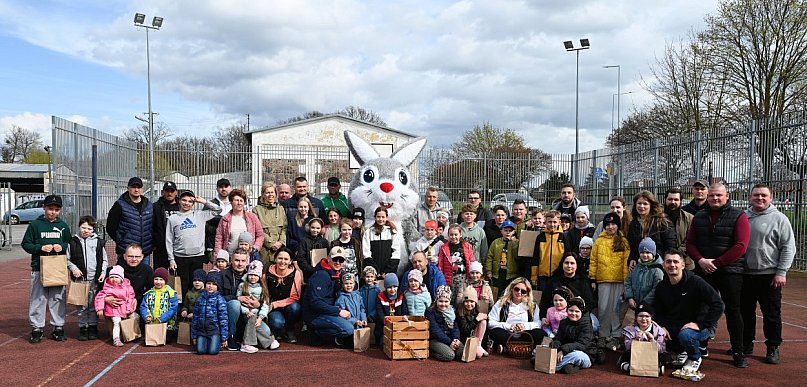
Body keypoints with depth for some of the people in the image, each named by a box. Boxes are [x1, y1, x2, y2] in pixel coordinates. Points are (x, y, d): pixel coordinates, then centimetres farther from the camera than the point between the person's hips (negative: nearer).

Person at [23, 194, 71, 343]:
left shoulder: (63, 226, 9)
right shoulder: (35, 224, 1)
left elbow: (70, 244, 15)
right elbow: (25, 244, 1)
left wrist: (62, 247, -6)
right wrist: (40, 248, -14)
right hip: (39, 268, -2)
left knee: (58, 299, 7)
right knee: (38, 299, 1)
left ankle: (58, 328, 15)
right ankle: (37, 328, 11)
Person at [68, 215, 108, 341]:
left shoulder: (98, 242, 7)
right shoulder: (73, 242, 4)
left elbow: (104, 260, 11)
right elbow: (67, 259, 8)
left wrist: (103, 273, 0)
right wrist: (73, 268, -9)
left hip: (95, 279, 1)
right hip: (80, 279, 0)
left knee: (94, 305, 4)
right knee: (81, 305, 3)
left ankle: (93, 327, 15)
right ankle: (82, 328, 13)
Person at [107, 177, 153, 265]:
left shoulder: (149, 206, 12)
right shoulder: (120, 205, -2)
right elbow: (110, 227, -1)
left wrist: (152, 244, 10)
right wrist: (121, 241, -2)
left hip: (146, 252, 5)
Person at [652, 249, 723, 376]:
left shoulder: (695, 282, -18)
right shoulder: (661, 287, 0)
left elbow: (718, 305, -21)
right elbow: (658, 312, 10)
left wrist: (700, 325, -25)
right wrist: (662, 326, -10)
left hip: (699, 327, -6)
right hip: (673, 326, 6)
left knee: (685, 335, -37)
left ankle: (695, 358, 0)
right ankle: (682, 352, 13)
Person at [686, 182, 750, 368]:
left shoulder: (738, 216, -2)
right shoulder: (699, 217, 10)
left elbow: (740, 246, -11)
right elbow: (690, 243, 8)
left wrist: (717, 262, -15)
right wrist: (701, 260, -10)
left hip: (730, 271, -4)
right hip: (703, 270, 4)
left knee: (732, 310, 0)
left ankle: (738, 352, 8)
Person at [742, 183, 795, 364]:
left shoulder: (779, 218, -3)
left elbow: (788, 247, -6)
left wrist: (781, 272, -11)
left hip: (769, 275, -4)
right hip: (744, 275, 4)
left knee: (772, 315, 3)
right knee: (745, 313, 13)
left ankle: (773, 348, 15)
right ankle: (746, 344, 26)